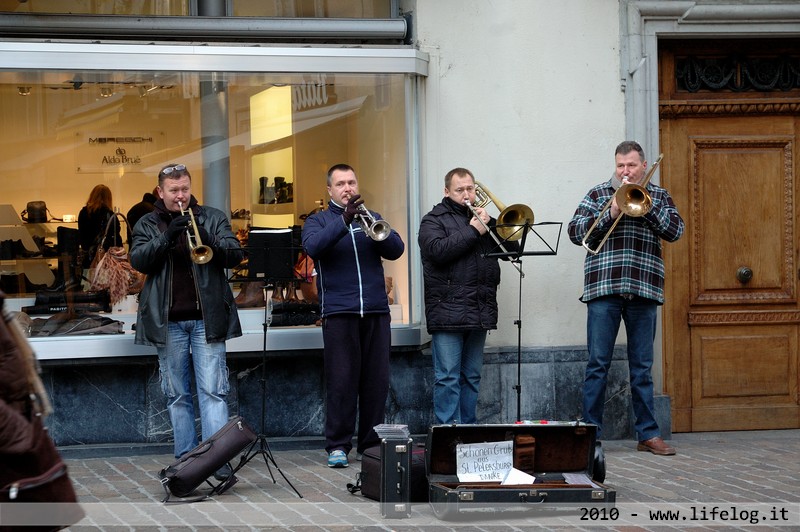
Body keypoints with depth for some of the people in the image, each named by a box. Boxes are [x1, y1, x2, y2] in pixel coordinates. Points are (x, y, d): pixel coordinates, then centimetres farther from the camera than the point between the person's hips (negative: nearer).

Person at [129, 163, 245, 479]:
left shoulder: (213, 218, 9)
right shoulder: (147, 225, 10)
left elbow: (235, 255, 0)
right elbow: (138, 261, -5)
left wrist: (208, 240, -19)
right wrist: (167, 237, -20)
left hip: (207, 319, -1)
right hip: (168, 322, 1)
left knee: (213, 390, -7)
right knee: (176, 394, 5)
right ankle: (185, 457, 10)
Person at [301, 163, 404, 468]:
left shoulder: (372, 218, 17)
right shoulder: (318, 221, 10)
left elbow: (396, 250, 2)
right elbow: (313, 247, -13)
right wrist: (344, 220, -23)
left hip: (376, 311, 3)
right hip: (338, 313, -3)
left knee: (377, 380, 3)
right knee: (341, 381, -4)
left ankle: (371, 443, 10)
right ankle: (338, 445, 1)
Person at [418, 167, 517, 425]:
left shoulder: (480, 218, 20)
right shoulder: (433, 220, 3)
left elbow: (512, 247, 11)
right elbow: (438, 251, -16)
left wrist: (490, 223, -3)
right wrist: (473, 231, -13)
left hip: (479, 313, 6)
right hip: (448, 312, -6)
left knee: (472, 377, 10)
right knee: (448, 378, -8)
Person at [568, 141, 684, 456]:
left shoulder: (659, 196, 13)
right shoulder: (598, 194, 10)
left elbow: (675, 231, -2)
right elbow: (575, 232, 0)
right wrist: (610, 212, -11)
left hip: (643, 290, 1)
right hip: (604, 288, -1)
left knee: (642, 367, 6)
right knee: (598, 364, -1)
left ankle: (648, 434, 11)